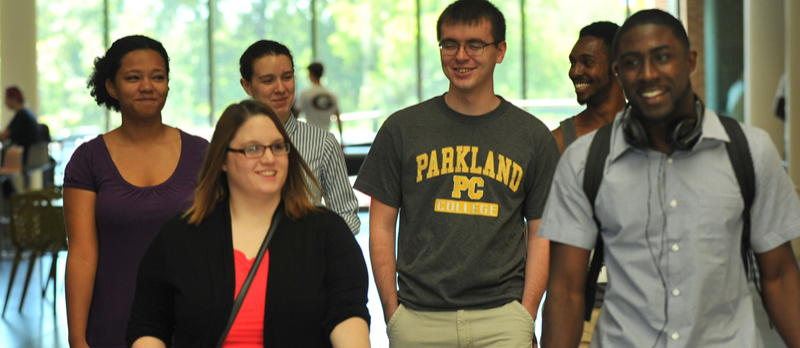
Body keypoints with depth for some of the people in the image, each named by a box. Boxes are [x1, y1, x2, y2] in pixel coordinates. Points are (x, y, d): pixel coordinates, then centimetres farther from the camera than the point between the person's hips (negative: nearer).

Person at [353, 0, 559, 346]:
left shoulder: (534, 136, 7)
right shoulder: (402, 129, 5)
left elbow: (541, 235, 8)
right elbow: (381, 228, 6)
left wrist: (526, 315, -2)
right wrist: (392, 313, -1)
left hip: (501, 318, 0)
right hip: (418, 318, 0)